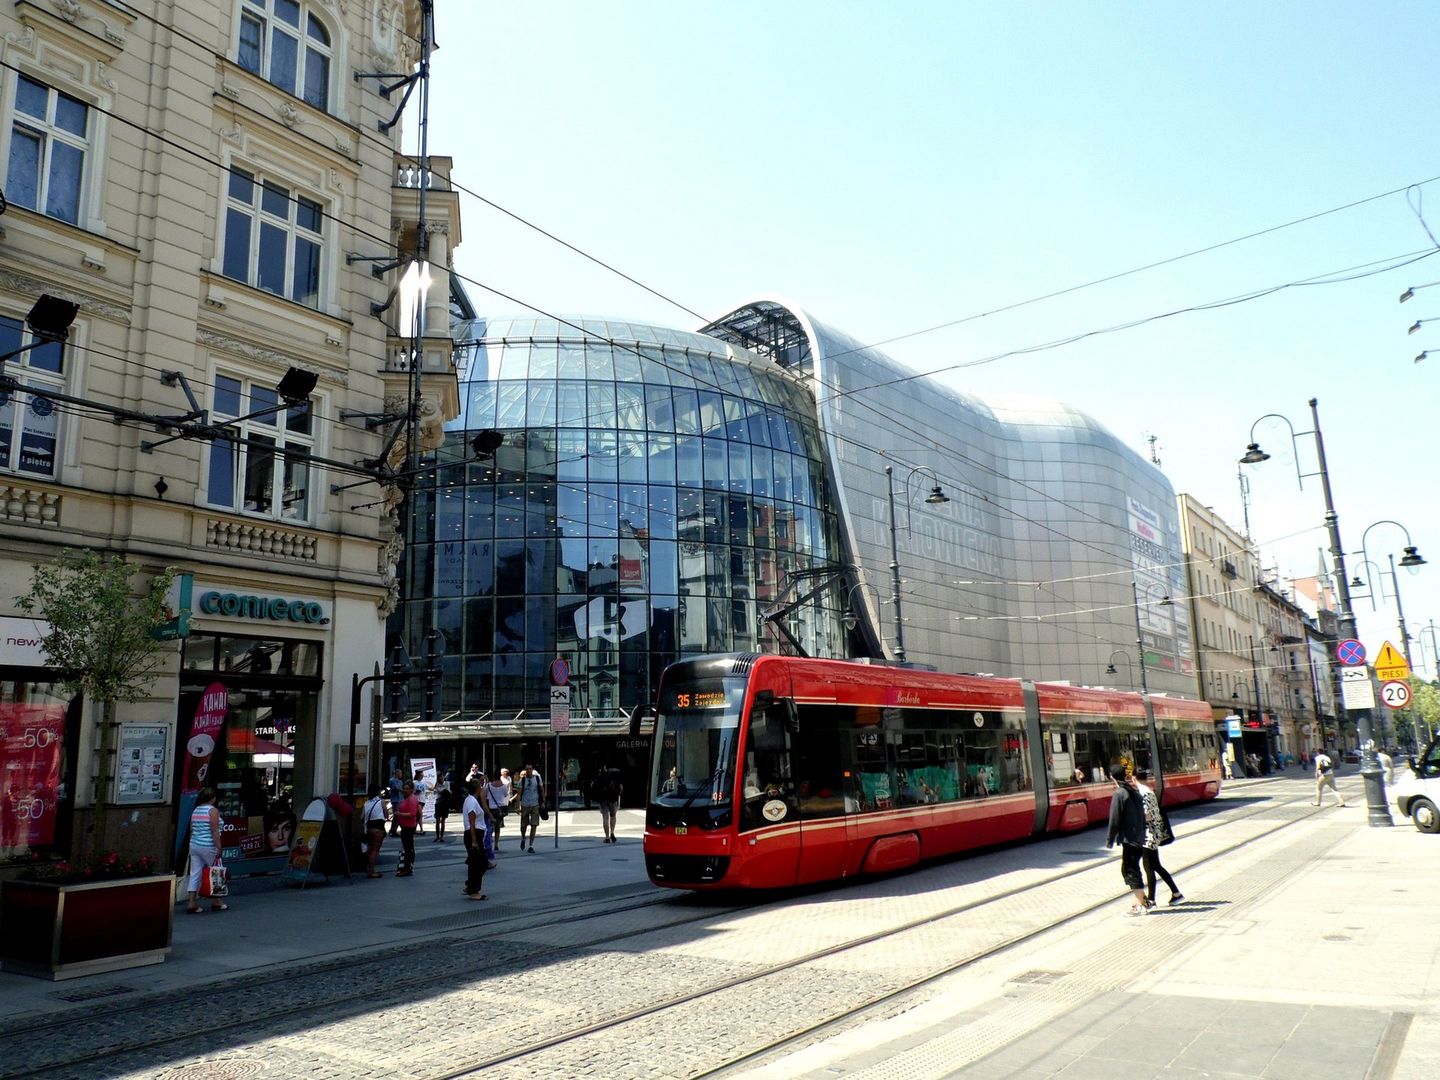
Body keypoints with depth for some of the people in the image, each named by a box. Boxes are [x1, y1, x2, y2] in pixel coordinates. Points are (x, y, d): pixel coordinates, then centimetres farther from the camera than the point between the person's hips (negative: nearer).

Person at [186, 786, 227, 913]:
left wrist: (192, 845, 22)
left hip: (194, 845, 7)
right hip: (208, 847, -7)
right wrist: (219, 848, -14)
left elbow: (191, 830, 14)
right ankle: (216, 902, 16)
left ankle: (191, 903, 5)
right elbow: (214, 831, -16)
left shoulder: (195, 810, 10)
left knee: (195, 874, 7)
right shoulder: (213, 810, -11)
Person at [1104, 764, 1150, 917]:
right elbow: (1142, 815, 16)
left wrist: (1109, 840, -9)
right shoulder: (1134, 791, 11)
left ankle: (1140, 905, 1)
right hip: (1139, 838, 8)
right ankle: (1141, 899, 21)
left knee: (1131, 871, -1)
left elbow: (1115, 819, -15)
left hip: (1129, 838, -8)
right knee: (1128, 869, 17)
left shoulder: (1119, 794, -14)